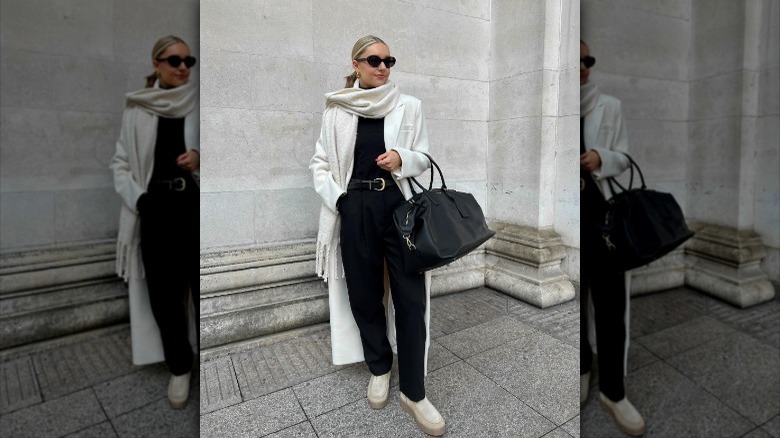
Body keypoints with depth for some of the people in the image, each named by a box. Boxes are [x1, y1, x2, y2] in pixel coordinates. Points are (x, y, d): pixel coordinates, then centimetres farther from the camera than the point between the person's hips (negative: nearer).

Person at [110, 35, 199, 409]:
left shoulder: (198, 105, 4)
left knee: (203, 284, 1)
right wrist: (138, 200, -5)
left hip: (196, 206, -1)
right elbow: (121, 163, 10)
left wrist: (201, 158, -13)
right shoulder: (137, 110, 6)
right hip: (156, 210, 1)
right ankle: (179, 367, 26)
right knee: (163, 291, 7)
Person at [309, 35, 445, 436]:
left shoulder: (409, 106, 4)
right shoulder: (336, 110, 5)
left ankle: (413, 392, 14)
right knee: (363, 294, 10)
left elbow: (424, 160, 8)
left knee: (410, 298, -2)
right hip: (355, 209, 1)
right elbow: (319, 162, 9)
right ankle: (379, 367, 34)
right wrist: (337, 199, -5)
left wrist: (402, 158, -14)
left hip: (399, 206, 0)